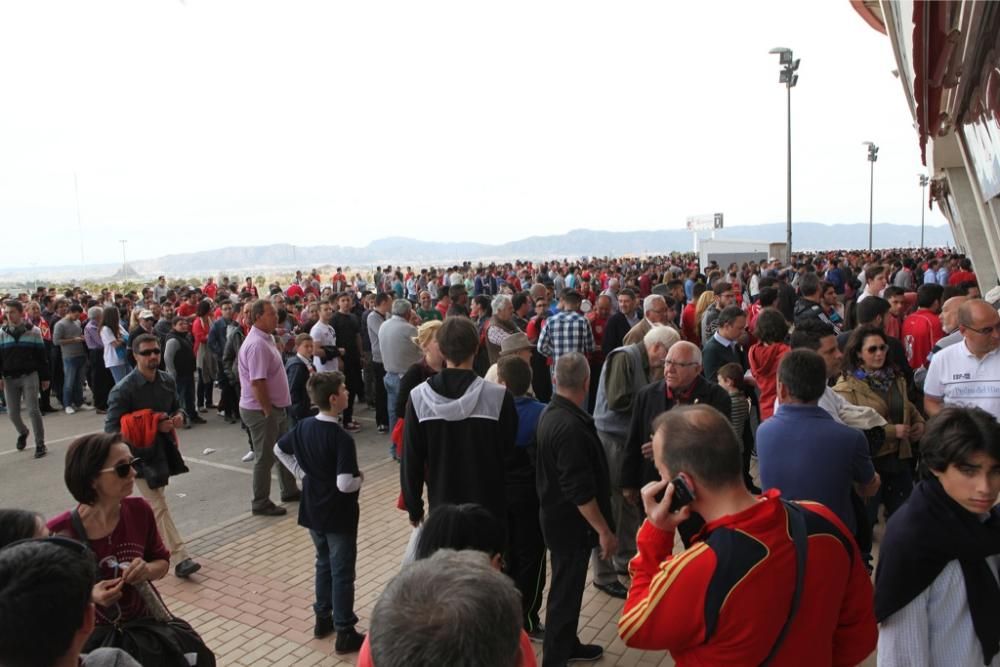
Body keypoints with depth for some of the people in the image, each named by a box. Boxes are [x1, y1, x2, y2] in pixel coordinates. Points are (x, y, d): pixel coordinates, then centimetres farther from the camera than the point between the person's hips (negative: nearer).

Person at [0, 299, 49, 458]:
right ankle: (23, 433, 36)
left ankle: (40, 444, 2)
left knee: (33, 410, -7)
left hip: (29, 376, -3)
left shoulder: (33, 331, -2)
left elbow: (41, 356, 2)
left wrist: (45, 377, 2)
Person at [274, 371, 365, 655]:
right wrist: (361, 479, -10)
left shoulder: (303, 426, -2)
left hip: (313, 511, 7)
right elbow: (344, 484, -30)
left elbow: (279, 449, 14)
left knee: (324, 564, 23)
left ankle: (323, 619, 36)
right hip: (339, 516, -7)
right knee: (342, 573, 5)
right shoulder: (341, 438, -26)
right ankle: (345, 634, 15)